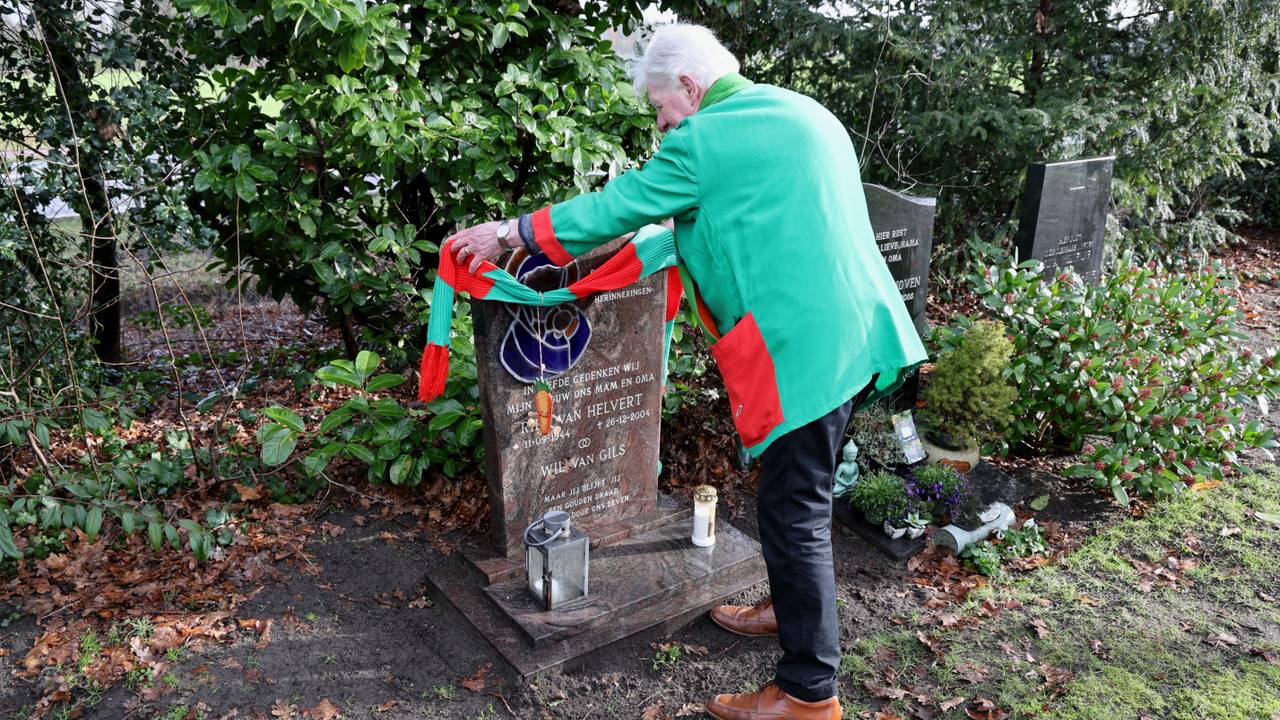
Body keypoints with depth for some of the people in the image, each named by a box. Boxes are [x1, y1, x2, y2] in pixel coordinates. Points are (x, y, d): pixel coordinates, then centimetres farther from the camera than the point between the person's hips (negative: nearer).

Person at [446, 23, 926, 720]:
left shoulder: (704, 140, -8)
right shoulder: (801, 113, 17)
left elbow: (615, 207, -3)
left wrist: (507, 231, 7)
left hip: (805, 347, -9)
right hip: (854, 330, 9)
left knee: (794, 510, -1)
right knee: (799, 493, 22)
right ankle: (793, 608, 40)